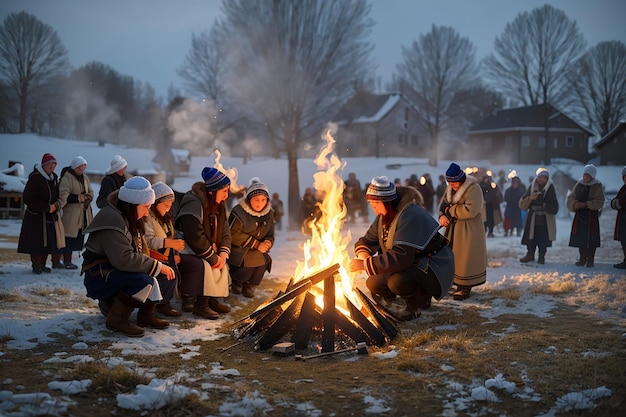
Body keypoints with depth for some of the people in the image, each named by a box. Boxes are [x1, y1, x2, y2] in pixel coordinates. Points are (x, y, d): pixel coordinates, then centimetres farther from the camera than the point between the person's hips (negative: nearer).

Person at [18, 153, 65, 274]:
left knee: (49, 241, 4)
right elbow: (27, 198, -14)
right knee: (36, 241, -4)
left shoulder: (54, 178, 10)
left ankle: (42, 264, 14)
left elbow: (58, 196, 17)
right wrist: (47, 207, -16)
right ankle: (36, 265, 5)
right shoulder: (35, 178, -11)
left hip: (51, 215, 6)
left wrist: (56, 205, -8)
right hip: (36, 216, -6)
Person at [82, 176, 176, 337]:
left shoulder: (129, 218, 11)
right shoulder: (112, 220, -23)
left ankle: (146, 314, 12)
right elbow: (124, 259, -32)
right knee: (142, 280, -33)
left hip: (116, 272, 10)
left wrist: (158, 265, -8)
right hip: (99, 277, -10)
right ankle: (116, 320, -14)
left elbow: (139, 250, 10)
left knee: (167, 272, 1)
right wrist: (157, 266, -26)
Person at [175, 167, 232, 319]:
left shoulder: (220, 205, 5)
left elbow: (225, 232, 6)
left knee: (223, 262, -7)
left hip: (205, 250, 9)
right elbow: (196, 238, -28)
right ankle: (200, 305, -18)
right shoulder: (193, 204, -24)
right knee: (202, 265, -31)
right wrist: (213, 258, -21)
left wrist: (223, 254, -11)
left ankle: (212, 299, 5)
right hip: (184, 250, -9)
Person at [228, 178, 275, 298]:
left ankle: (250, 285, 4)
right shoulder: (239, 212, -16)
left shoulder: (269, 214, 4)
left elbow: (270, 235, 12)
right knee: (250, 261, -30)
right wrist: (256, 244, -20)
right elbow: (233, 235, -18)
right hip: (238, 249, -5)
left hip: (257, 251, 6)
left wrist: (268, 243, -14)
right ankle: (237, 281, 5)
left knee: (264, 260, -23)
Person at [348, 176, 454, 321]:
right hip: (411, 264, 10)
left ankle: (414, 308, -3)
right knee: (373, 283, -1)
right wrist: (363, 254, -16)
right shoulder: (383, 217, 2)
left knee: (397, 280, -35)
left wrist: (365, 264, -36)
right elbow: (366, 241, 10)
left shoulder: (410, 215, -29)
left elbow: (400, 257, -37)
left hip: (433, 267, -10)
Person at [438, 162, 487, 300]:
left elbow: (470, 210, -27)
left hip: (469, 230, -8)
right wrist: (442, 216, -12)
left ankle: (465, 288, 3)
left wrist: (450, 210, -16)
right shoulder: (450, 188, 8)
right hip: (454, 229, 8)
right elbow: (443, 205, 11)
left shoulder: (473, 189, -18)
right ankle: (460, 286, 21)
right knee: (455, 258, 11)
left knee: (466, 259, -5)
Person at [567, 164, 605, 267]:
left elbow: (599, 201, -10)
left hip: (592, 216, -3)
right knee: (580, 238, 3)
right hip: (579, 215, 4)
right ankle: (582, 258, 16)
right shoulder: (579, 184, 10)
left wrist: (585, 204, -17)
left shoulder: (597, 186, -2)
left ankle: (590, 260, 4)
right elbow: (570, 198, 8)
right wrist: (575, 204, -13)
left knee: (591, 238, -5)